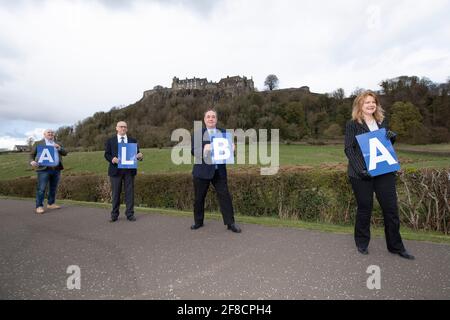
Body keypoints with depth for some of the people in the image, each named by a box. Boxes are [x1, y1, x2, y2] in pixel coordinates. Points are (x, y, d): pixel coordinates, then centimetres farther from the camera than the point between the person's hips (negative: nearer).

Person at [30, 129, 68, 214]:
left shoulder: (58, 144, 18)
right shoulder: (38, 143, 7)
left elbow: (65, 153, 9)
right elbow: (32, 154, 5)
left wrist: (59, 148, -9)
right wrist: (32, 162, -15)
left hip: (56, 169, 4)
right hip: (44, 169, -4)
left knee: (53, 188, 10)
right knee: (41, 189, -6)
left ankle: (51, 204, 20)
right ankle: (39, 206, -3)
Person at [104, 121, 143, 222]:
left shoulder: (133, 141, 12)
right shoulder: (110, 141, 9)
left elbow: (137, 154, 9)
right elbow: (107, 154, 4)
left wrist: (140, 156, -15)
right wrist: (112, 159, -17)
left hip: (129, 170, 1)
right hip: (116, 170, -1)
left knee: (130, 192, 3)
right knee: (116, 193, 6)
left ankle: (130, 214, 11)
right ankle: (114, 215, 17)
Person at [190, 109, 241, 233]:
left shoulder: (223, 133, 11)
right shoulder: (198, 133, 6)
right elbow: (193, 150, -5)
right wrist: (204, 148, -23)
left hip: (219, 171, 1)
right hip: (202, 171, -1)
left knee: (225, 196, -1)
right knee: (199, 197, 9)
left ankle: (230, 223, 7)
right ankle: (198, 221, 26)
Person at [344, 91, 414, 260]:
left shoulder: (382, 122, 14)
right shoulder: (352, 124, -2)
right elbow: (349, 149, -9)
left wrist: (392, 137, -2)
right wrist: (360, 169, -20)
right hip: (361, 174, -4)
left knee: (391, 208, 7)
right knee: (364, 209, 6)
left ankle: (396, 246, 24)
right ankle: (362, 244, 25)